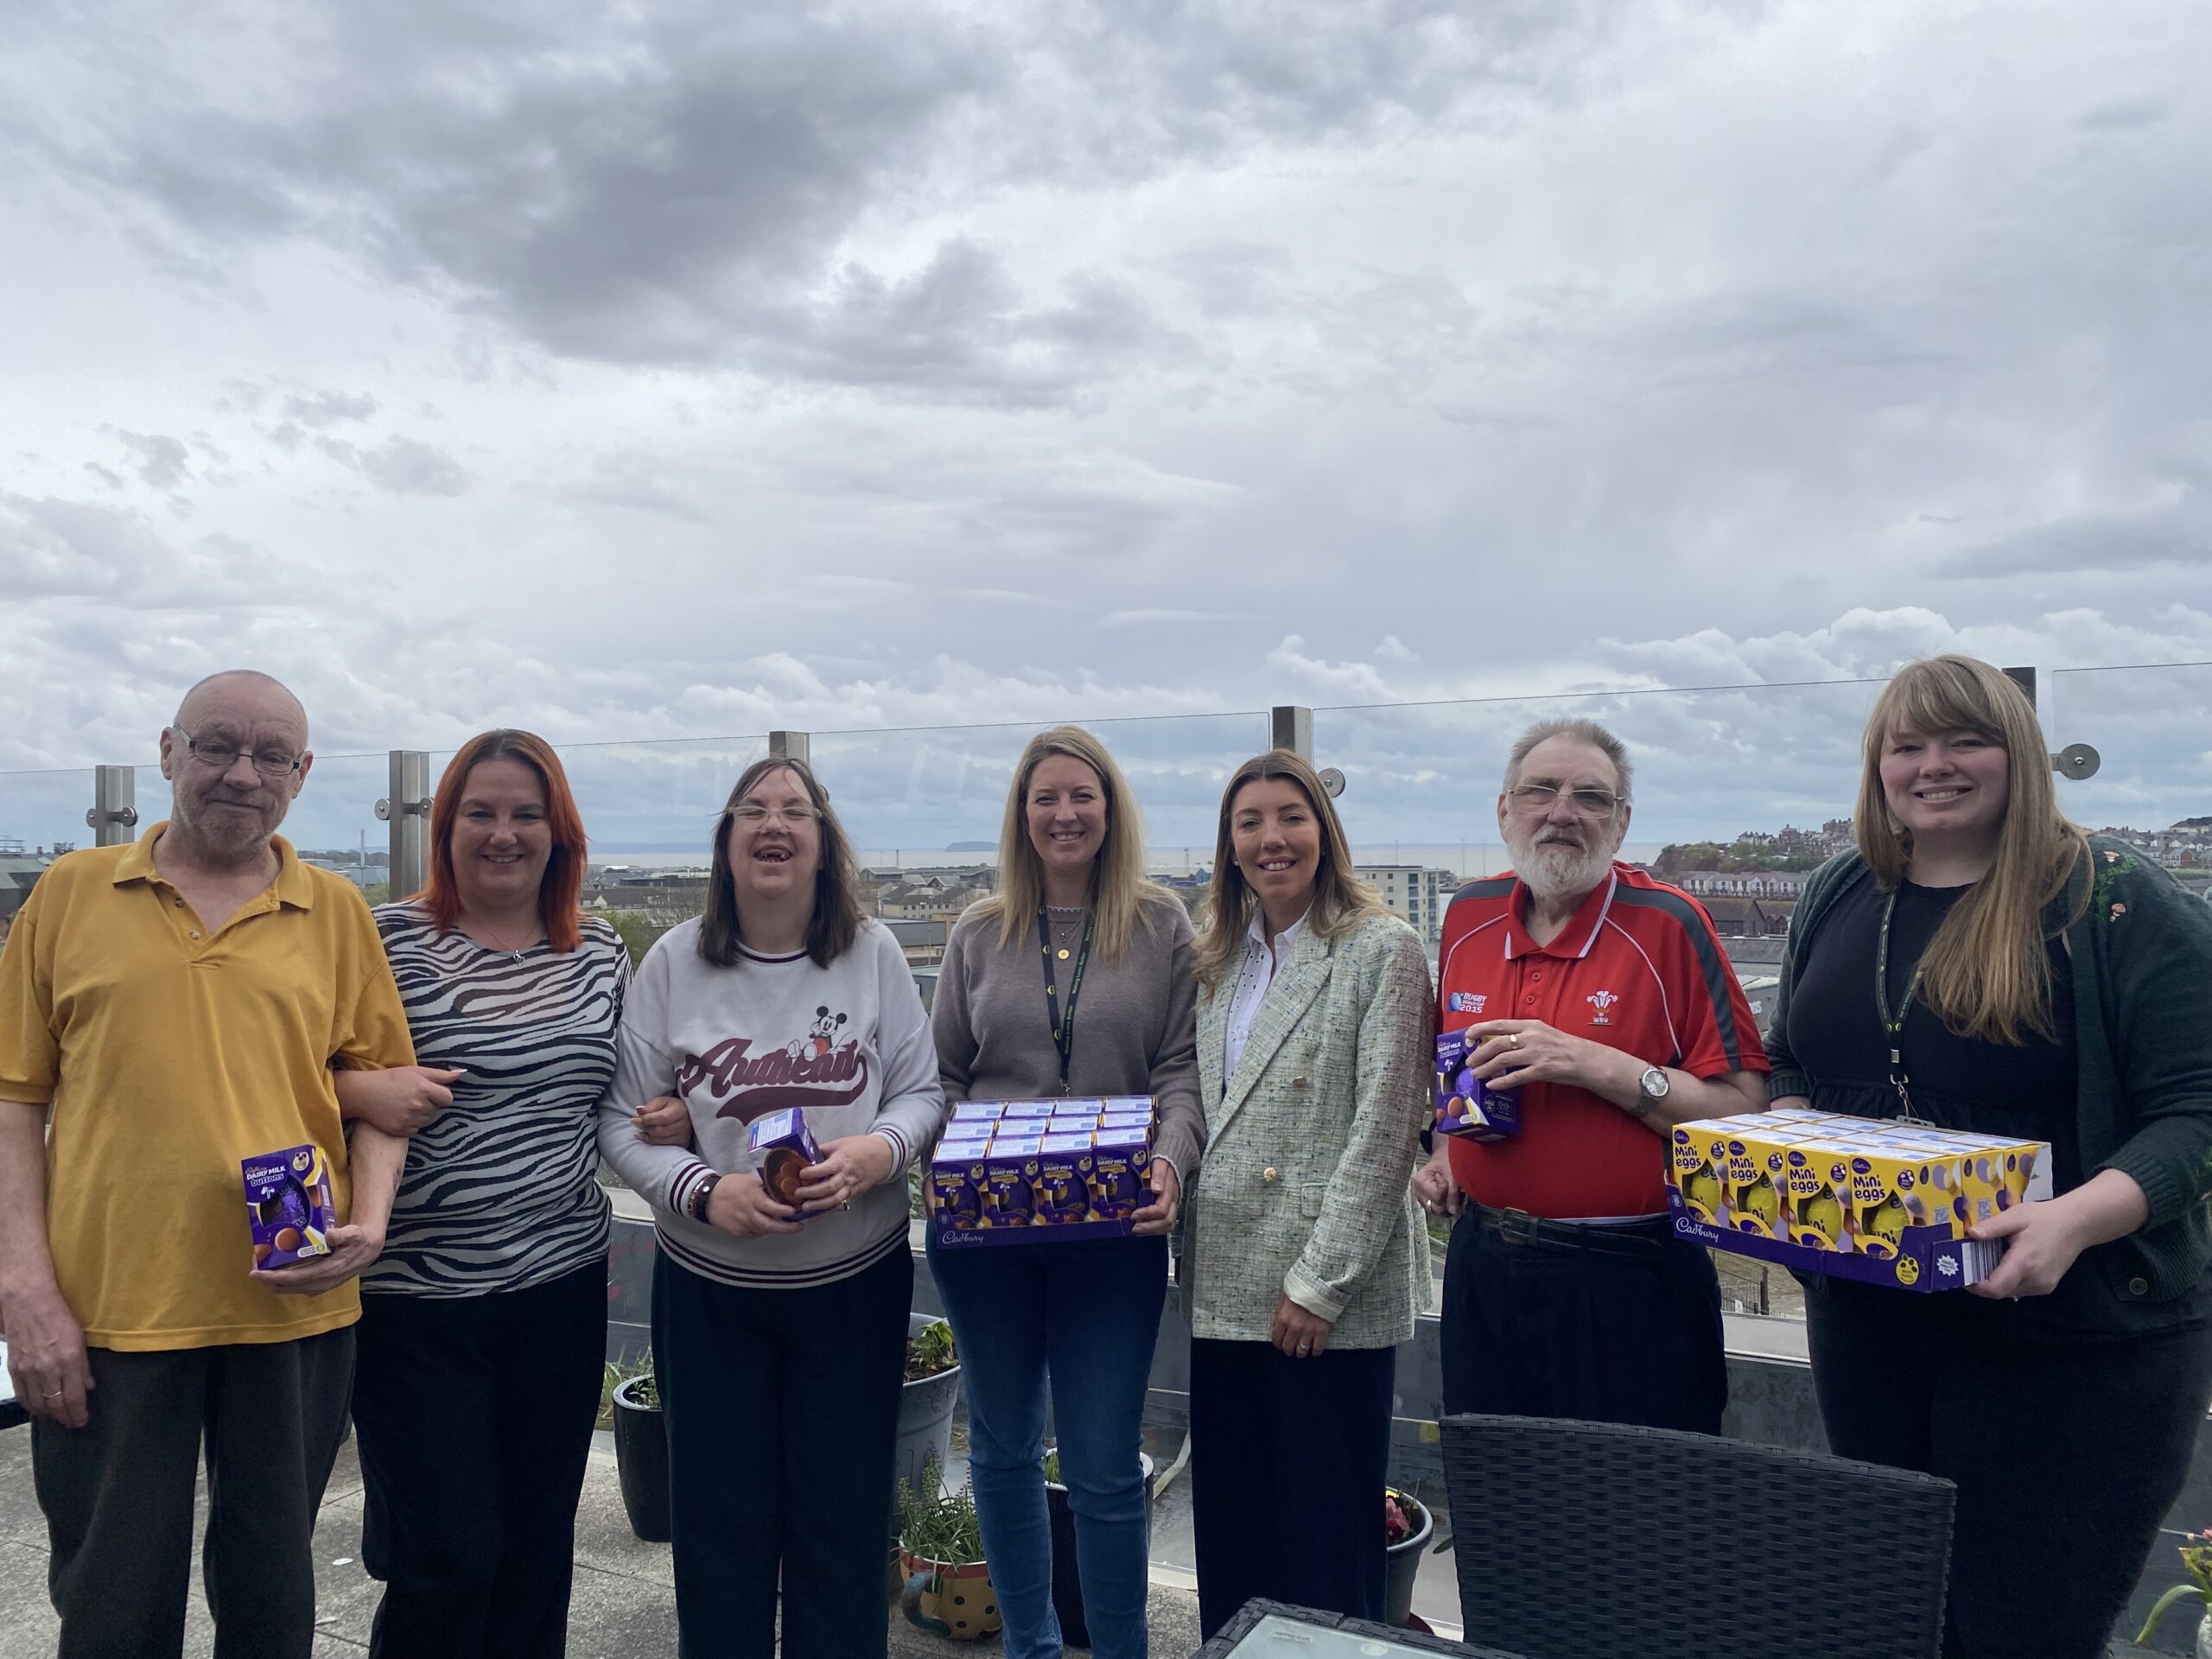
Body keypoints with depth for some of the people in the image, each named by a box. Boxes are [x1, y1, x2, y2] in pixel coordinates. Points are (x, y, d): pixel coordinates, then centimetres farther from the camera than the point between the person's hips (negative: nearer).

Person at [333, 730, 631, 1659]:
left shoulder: (601, 953, 6)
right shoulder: (388, 941, -7)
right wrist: (361, 1090, -25)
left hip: (562, 1284, 4)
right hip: (417, 1296, -4)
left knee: (538, 1547, 16)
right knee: (446, 1555, 3)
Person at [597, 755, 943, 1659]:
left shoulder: (873, 953, -3)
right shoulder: (674, 960, -4)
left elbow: (924, 1092, 0)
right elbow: (621, 1121, -3)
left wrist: (875, 1152, -21)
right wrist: (704, 1191, -19)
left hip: (857, 1279, 0)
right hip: (710, 1286, 0)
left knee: (844, 1516, 12)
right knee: (722, 1521, 13)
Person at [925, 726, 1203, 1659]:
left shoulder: (1162, 927, 1)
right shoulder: (979, 936, 7)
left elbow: (1182, 1073, -2)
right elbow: (944, 1080, 9)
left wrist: (1171, 1164, -19)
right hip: (983, 1232, 3)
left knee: (1105, 1468, 3)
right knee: (1003, 1449, 17)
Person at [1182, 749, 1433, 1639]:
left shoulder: (1382, 950, -7)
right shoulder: (1219, 962, 13)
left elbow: (1386, 1127, -13)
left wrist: (1319, 1281, -15)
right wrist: (1187, 1248, 8)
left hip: (1332, 1296, -6)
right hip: (1226, 1286, 6)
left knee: (1328, 1533, 6)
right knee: (1229, 1529, 15)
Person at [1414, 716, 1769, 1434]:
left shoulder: (1667, 924, -10)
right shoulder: (1467, 917, 5)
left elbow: (1747, 1109, -14)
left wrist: (1598, 1067, -22)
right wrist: (1442, 1153, 7)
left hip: (1631, 1286, -4)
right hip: (1484, 1264, 5)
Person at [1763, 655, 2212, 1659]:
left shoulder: (2115, 901, -10)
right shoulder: (1836, 899, 7)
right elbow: (1788, 1065, 17)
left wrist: (2081, 1218, -29)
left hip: (2075, 1339, -5)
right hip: (1864, 1326, 5)